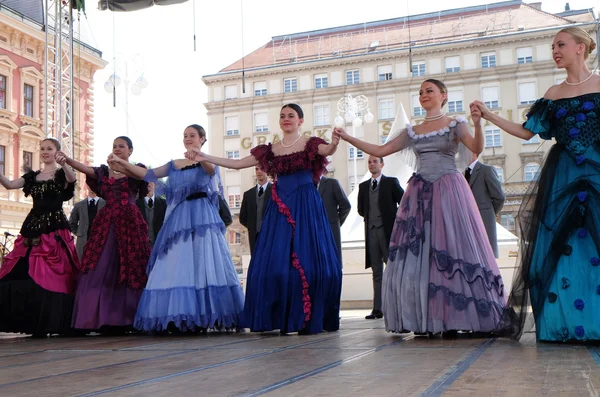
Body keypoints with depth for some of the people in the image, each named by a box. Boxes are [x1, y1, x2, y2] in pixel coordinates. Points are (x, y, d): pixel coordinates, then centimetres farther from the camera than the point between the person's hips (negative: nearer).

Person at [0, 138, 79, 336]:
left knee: (51, 275, -10)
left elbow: (72, 178, -21)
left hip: (55, 228, -6)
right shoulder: (32, 176, 16)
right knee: (20, 273, 2)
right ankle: (32, 321, 8)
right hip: (33, 228, 6)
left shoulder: (61, 173, 3)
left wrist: (64, 163, -42)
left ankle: (50, 322, -6)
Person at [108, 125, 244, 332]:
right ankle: (179, 317, -3)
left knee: (203, 265, -9)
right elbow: (148, 175, 12)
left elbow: (210, 169, -19)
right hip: (179, 219, 5)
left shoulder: (208, 162, 4)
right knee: (176, 267, -3)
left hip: (202, 218, -5)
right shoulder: (174, 164, 18)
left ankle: (203, 316, -7)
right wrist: (122, 163, 3)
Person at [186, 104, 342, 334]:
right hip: (281, 210, 4)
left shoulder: (310, 144, 1)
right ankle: (285, 318, 9)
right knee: (275, 261, -1)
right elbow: (237, 164, 11)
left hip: (306, 208, -4)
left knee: (308, 260, -6)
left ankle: (311, 319, 4)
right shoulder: (270, 150, 12)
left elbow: (328, 151, -20)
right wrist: (204, 158, 6)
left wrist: (335, 143, -44)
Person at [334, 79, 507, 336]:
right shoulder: (412, 131, 16)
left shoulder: (455, 124, 5)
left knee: (451, 250, -9)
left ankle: (453, 319, -4)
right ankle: (425, 320, 2)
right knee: (418, 253, -3)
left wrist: (477, 123, -29)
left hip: (449, 192, -4)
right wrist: (347, 138, 10)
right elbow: (380, 151, 15)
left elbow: (477, 149, -11)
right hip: (420, 195, 4)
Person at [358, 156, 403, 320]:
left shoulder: (391, 182, 4)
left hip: (388, 229, -4)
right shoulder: (363, 186, 16)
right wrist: (370, 216, 8)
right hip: (371, 230, 4)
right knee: (377, 272, 3)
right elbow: (360, 209, 21)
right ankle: (378, 309, 3)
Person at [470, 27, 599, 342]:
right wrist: (488, 115, 6)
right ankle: (567, 324, 8)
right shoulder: (553, 94, 12)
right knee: (561, 248, 0)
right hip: (562, 175, 3)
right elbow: (526, 132, 10)